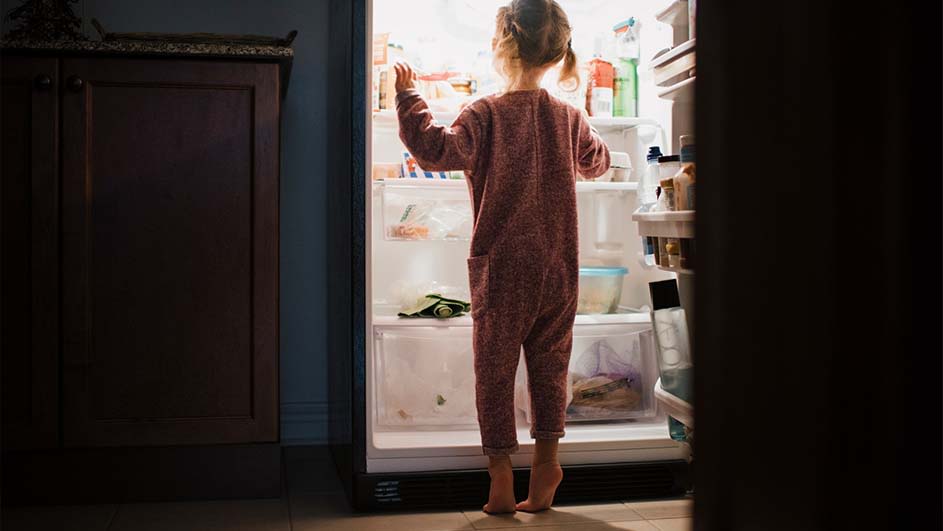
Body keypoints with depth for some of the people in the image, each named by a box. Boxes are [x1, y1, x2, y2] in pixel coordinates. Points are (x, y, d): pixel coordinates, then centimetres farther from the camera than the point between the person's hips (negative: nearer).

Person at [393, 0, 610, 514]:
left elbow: (435, 149, -18)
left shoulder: (485, 115, -10)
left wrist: (408, 97, -7)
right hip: (558, 266, 4)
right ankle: (546, 459, 17)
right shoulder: (568, 117, 4)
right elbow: (596, 162, 21)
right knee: (549, 365, 14)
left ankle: (501, 478, 9)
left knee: (494, 369, 5)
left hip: (500, 266, -3)